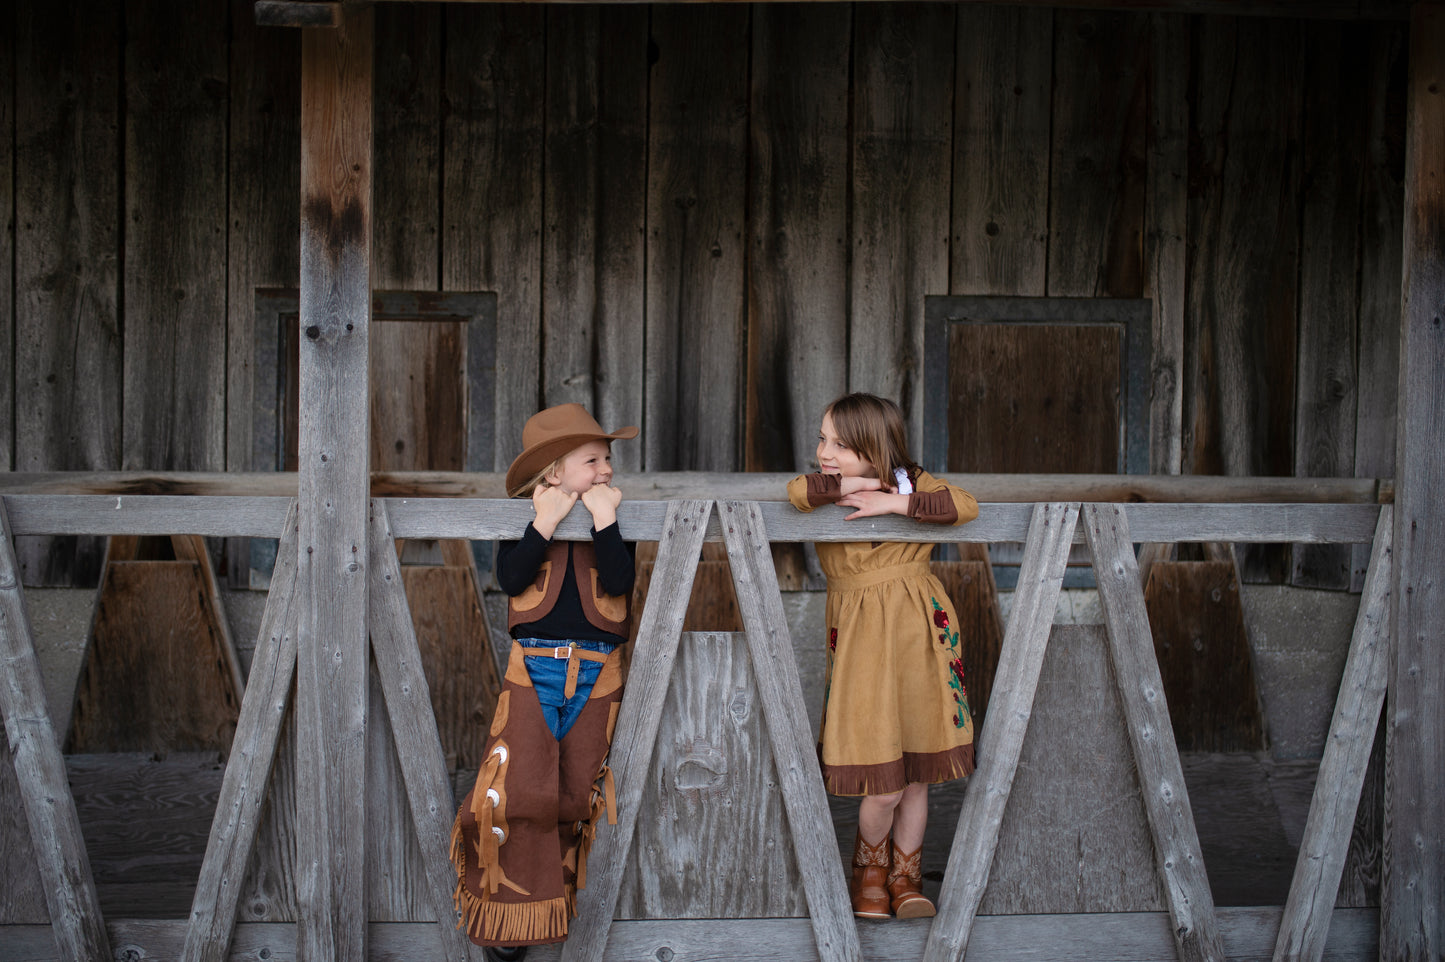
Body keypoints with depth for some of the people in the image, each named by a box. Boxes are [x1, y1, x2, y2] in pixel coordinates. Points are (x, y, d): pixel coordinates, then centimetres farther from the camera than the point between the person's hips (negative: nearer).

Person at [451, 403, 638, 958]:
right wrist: (546, 523, -18)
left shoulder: (617, 518, 4)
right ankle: (507, 917, 4)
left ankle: (552, 904, 23)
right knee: (517, 792, -10)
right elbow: (511, 580, -13)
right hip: (531, 669, -2)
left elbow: (618, 583, -12)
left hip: (596, 675, 2)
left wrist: (604, 521, -17)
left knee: (574, 797, 6)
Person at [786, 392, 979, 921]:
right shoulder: (827, 491, 3)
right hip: (861, 638, -1)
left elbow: (965, 505, -14)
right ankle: (870, 865, 25)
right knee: (883, 787, -5)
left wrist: (896, 501, -19)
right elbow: (796, 491, -19)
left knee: (916, 775, 9)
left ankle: (905, 875, 28)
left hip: (920, 632, 1)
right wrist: (846, 485, -18)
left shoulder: (911, 482, 2)